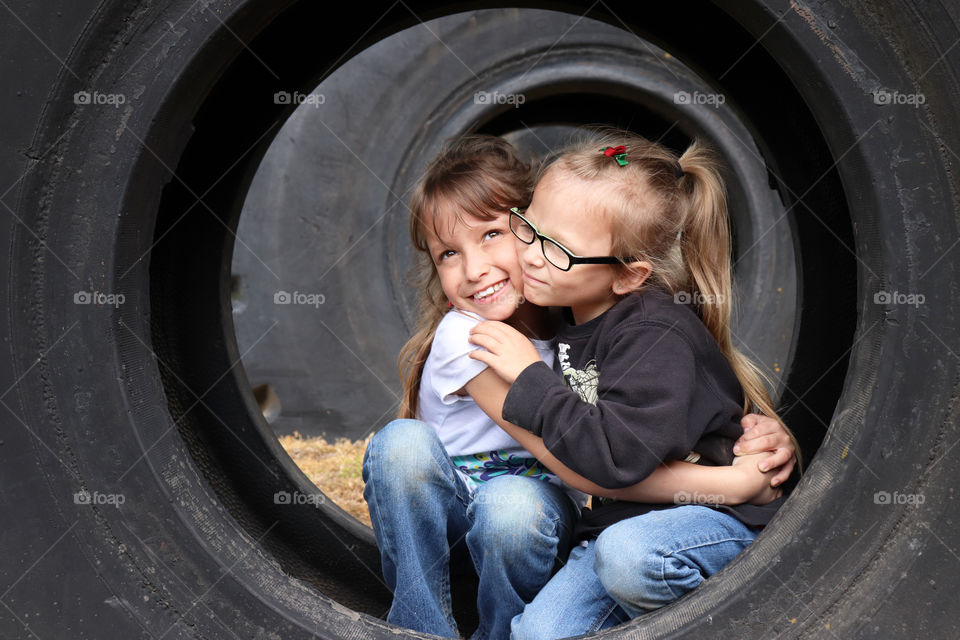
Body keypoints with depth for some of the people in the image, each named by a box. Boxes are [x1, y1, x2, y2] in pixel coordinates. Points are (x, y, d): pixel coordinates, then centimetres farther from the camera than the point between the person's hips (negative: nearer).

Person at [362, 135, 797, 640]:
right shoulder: (463, 338, -24)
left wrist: (764, 431, -28)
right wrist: (728, 483, -39)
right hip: (443, 514, -1)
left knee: (512, 505, -34)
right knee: (402, 442, -32)